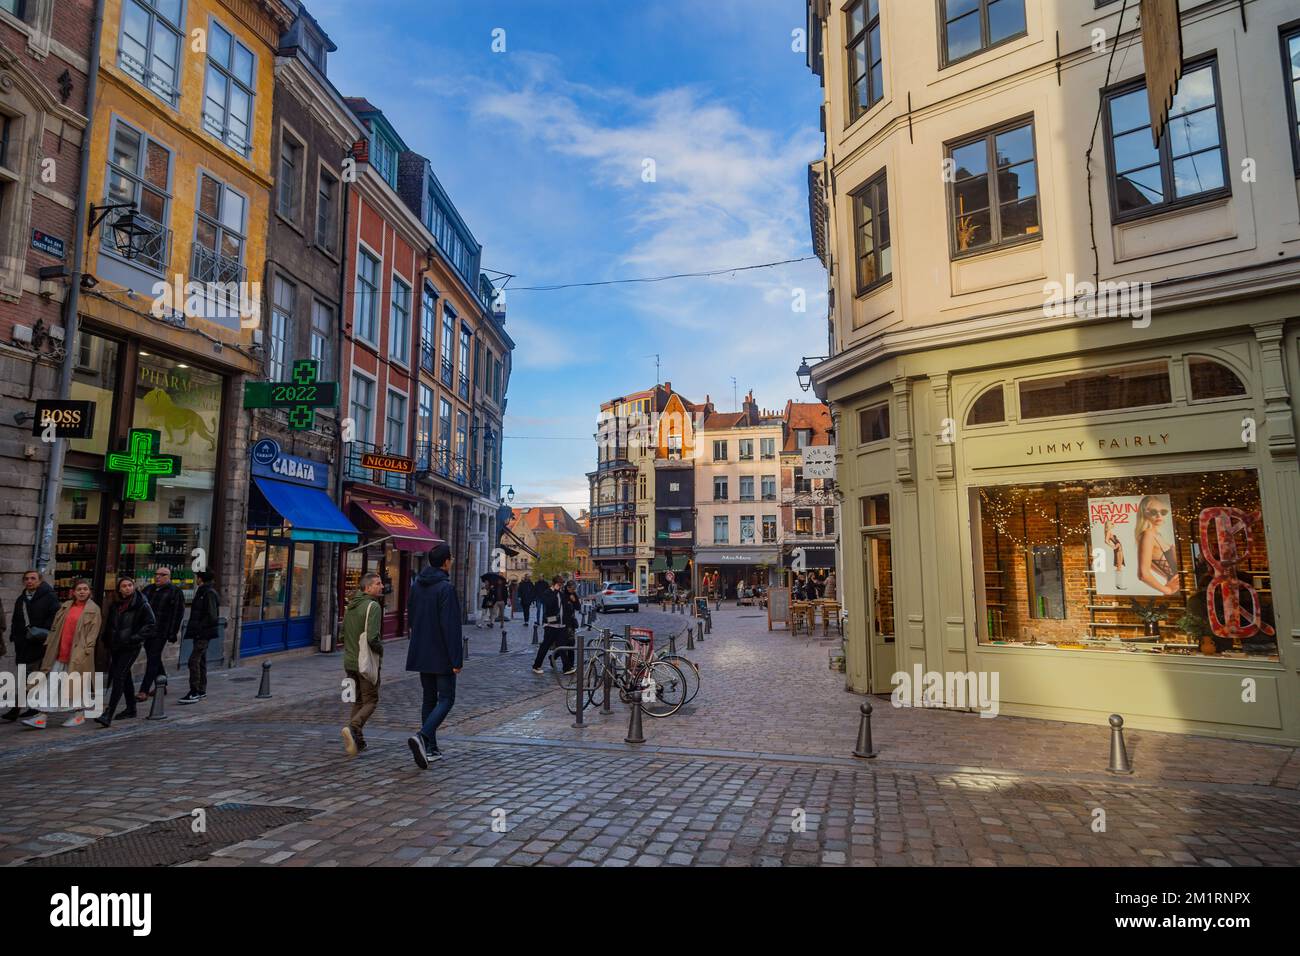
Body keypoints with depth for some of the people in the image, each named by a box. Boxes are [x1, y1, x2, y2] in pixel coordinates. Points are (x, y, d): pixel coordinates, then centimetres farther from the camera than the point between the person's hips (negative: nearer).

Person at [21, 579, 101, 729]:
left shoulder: (94, 609, -3)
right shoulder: (66, 606, 11)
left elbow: (93, 633, -7)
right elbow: (56, 628, 15)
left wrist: (83, 651, -13)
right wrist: (50, 644, 7)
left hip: (78, 654, -5)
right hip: (61, 653, 5)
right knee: (52, 684, 3)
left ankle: (79, 715, 16)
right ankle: (43, 717, 5)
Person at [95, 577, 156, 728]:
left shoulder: (142, 605, -9)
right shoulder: (114, 605, 9)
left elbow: (151, 625, -10)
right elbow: (109, 625, 23)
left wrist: (135, 637, -17)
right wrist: (107, 640, 12)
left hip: (131, 647, -7)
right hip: (115, 646, 7)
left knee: (118, 676, -15)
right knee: (125, 676, 16)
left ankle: (108, 714, -17)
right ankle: (130, 708, 29)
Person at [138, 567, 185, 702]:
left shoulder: (175, 592, -5)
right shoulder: (148, 589, 14)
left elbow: (177, 614, -9)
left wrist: (172, 634, -13)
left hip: (161, 633, -7)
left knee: (153, 660, -8)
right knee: (154, 659, 14)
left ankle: (144, 691, -7)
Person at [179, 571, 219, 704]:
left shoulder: (209, 593, -16)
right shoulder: (202, 591, 14)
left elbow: (212, 616, -21)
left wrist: (200, 628, -16)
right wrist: (194, 628, 12)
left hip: (203, 633, -10)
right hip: (200, 633, 10)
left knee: (194, 660, -12)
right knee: (201, 660, 15)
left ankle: (194, 693, -11)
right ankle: (202, 690, 23)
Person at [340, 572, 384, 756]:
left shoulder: (351, 606, 10)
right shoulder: (373, 606, -17)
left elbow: (343, 632, 16)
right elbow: (372, 638, -25)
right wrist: (380, 650, -7)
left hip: (350, 661, 8)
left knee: (357, 702, 17)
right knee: (371, 701, 3)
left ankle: (358, 741, 16)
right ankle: (353, 727, -19)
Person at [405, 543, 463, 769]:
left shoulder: (417, 585, 7)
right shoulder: (445, 588, -17)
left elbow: (411, 618, 15)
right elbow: (450, 626, -20)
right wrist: (456, 659, -18)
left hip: (421, 654, 8)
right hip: (442, 656, -7)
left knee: (429, 698, 14)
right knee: (446, 699, 0)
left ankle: (431, 749, 17)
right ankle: (422, 737, -19)